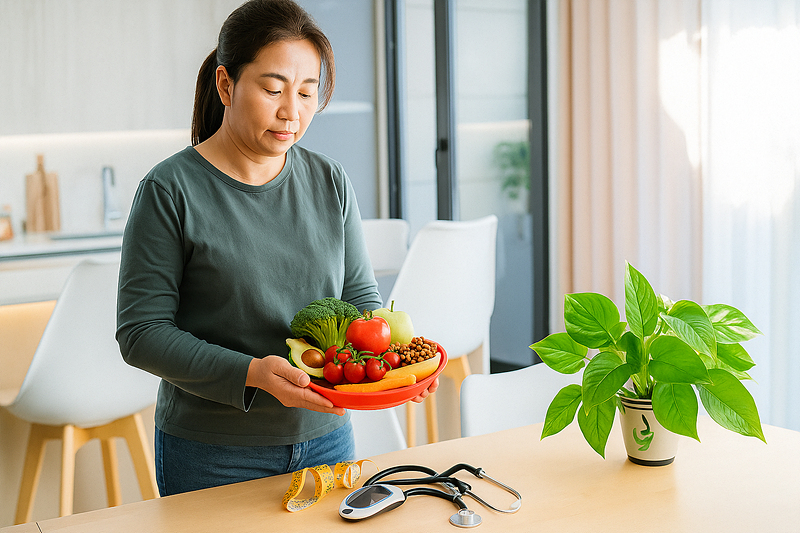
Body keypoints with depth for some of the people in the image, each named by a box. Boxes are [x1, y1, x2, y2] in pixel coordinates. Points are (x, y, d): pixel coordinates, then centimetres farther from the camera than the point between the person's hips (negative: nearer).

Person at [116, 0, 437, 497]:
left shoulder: (330, 181, 2)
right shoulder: (170, 190, -12)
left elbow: (360, 294, 5)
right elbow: (141, 331, -14)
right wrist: (251, 373, -27)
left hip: (325, 436, 4)